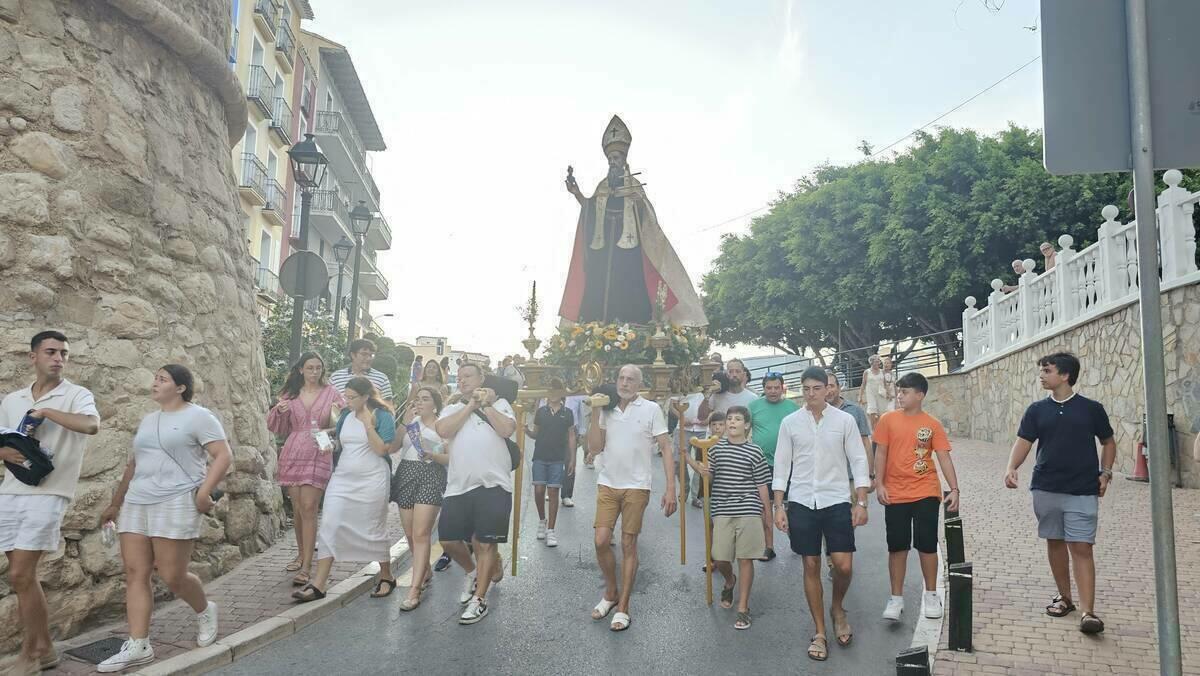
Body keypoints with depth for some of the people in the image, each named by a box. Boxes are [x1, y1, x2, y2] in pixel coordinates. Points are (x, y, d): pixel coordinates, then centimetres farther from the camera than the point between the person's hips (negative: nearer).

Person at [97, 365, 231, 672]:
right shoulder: (148, 420, 19)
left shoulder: (198, 416, -4)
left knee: (173, 577, -6)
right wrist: (116, 503, 26)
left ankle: (205, 610, 23)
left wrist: (204, 491, -20)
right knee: (135, 574, 0)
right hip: (136, 505, 7)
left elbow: (224, 456, -10)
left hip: (175, 505, -7)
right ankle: (138, 646, 4)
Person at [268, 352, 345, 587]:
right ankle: (301, 554, 27)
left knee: (309, 508, -11)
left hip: (318, 456, -3)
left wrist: (337, 416, -17)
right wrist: (278, 411, -5)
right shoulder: (290, 394, 10)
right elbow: (280, 428, 15)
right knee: (297, 508, 9)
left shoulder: (331, 393, 3)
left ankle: (306, 566, -10)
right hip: (293, 454, 3)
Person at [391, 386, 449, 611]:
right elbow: (392, 446, 2)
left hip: (431, 476, -5)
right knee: (410, 534, 10)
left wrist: (431, 455, -19)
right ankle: (425, 572, 33)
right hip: (406, 474, 5)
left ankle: (415, 589, -13)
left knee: (421, 534, -13)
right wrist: (404, 424, -8)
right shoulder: (411, 421, 15)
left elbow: (451, 458, -3)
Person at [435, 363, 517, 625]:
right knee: (448, 540, 7)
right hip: (459, 485, 4)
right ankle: (473, 573, 35)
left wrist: (486, 405, -4)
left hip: (493, 484, -3)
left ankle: (479, 600, 13)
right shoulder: (452, 409, 15)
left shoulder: (499, 403, 8)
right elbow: (443, 431, -7)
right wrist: (471, 405, -4)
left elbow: (507, 429, -11)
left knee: (485, 543, 1)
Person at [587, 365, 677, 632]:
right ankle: (611, 592, 24)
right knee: (601, 541, -1)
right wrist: (595, 414, -8)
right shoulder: (606, 409, 5)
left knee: (628, 545, 3)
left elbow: (666, 449, -4)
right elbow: (594, 449, 1)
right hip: (607, 485, 3)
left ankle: (623, 607, 14)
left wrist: (671, 489, -10)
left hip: (636, 487, -3)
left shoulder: (651, 409, -4)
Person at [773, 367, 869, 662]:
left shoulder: (845, 420, -1)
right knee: (811, 566, 6)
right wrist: (779, 507, 0)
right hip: (801, 503, 1)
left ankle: (837, 609, 27)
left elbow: (858, 462, 1)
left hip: (836, 501, -1)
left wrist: (861, 502, -5)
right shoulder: (790, 422, 2)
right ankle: (820, 633, 18)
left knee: (844, 565, -5)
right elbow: (782, 466, 4)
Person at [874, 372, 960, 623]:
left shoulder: (933, 425, -1)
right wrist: (879, 484, -6)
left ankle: (931, 595, 22)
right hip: (895, 494, 1)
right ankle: (896, 599, 14)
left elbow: (944, 458, -3)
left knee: (927, 545, 6)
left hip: (926, 494, 0)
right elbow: (881, 453, 1)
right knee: (897, 547, 6)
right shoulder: (888, 420, 0)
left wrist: (955, 489, -11)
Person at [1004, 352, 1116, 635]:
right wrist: (1012, 468, -19)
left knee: (1081, 547, -8)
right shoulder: (1037, 410, 5)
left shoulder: (1091, 408, 1)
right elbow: (1023, 442, -2)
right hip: (1046, 490, 3)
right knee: (1055, 543, 11)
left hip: (1082, 492, -3)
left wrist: (1105, 473, -2)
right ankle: (1065, 597, 27)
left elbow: (1108, 442, 11)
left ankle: (1088, 612, -10)